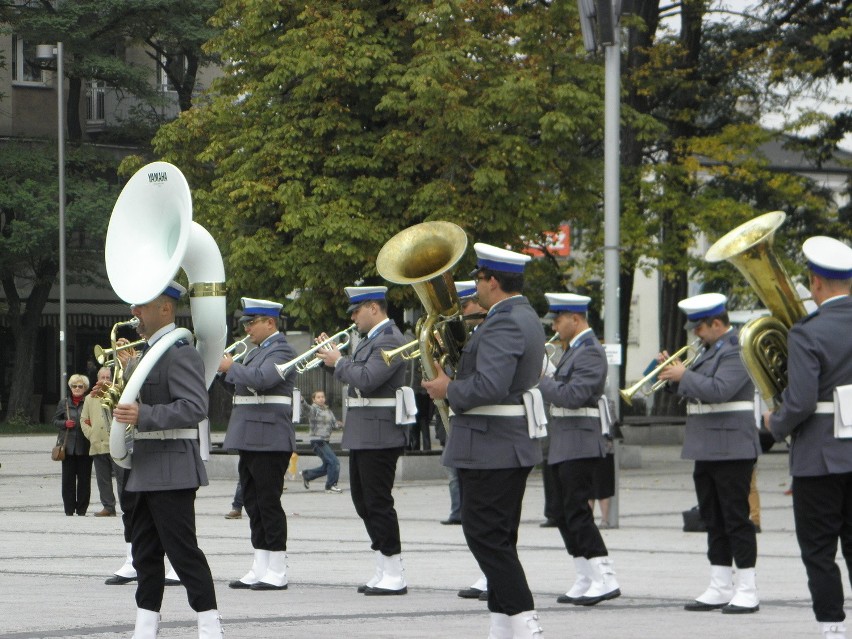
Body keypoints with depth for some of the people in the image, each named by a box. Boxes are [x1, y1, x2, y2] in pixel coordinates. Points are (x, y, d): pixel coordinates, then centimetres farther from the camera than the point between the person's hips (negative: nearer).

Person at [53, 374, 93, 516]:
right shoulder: (64, 403, 9)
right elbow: (55, 420, 13)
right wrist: (65, 423, -6)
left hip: (84, 446, -2)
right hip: (68, 447, 2)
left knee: (84, 478, 1)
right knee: (68, 479, 1)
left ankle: (82, 509, 8)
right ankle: (69, 510, 7)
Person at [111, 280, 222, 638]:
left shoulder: (180, 353, -14)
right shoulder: (151, 351, 18)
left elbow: (195, 407, -25)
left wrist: (142, 416, -31)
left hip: (171, 470, -10)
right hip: (148, 471, 10)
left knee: (183, 550, -8)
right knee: (145, 551, 10)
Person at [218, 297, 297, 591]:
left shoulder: (281, 351, -10)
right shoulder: (256, 351, 20)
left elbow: (261, 379, -26)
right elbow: (240, 388, 23)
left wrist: (231, 367, -12)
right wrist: (222, 371, 6)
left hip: (270, 440, -10)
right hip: (250, 440, 10)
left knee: (269, 503, -8)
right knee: (254, 505, 10)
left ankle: (277, 573, -5)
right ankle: (259, 569, 13)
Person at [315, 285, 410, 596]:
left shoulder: (389, 340, -15)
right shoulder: (371, 338, 17)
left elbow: (366, 379, -25)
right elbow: (356, 375, 19)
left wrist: (339, 361, -12)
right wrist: (332, 358, 6)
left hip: (379, 435, -11)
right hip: (362, 435, 11)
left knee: (378, 503, -8)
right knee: (363, 501, 13)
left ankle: (394, 576, -4)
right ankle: (383, 571, 18)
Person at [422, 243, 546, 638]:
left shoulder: (504, 324, -18)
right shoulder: (526, 317, 16)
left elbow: (489, 386, -29)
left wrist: (449, 390, -12)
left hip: (490, 448, -11)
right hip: (514, 444, 11)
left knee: (485, 536, -8)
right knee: (498, 539, 12)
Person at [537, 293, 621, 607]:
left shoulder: (590, 352, -14)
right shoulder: (573, 350, 18)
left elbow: (573, 395, -23)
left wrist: (541, 380, -12)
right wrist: (544, 381, 3)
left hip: (580, 445, -10)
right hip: (563, 447, 10)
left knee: (577, 510, -12)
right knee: (563, 513, 10)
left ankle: (605, 579, -11)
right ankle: (585, 581, 14)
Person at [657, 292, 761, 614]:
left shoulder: (736, 351, -13)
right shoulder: (711, 349, 17)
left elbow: (719, 390, -25)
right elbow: (695, 391, 21)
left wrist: (684, 375, -16)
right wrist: (674, 374, 5)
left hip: (731, 450, -10)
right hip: (707, 451, 10)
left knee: (736, 518, -7)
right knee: (713, 520, 11)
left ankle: (747, 591, -4)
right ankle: (720, 589, 16)